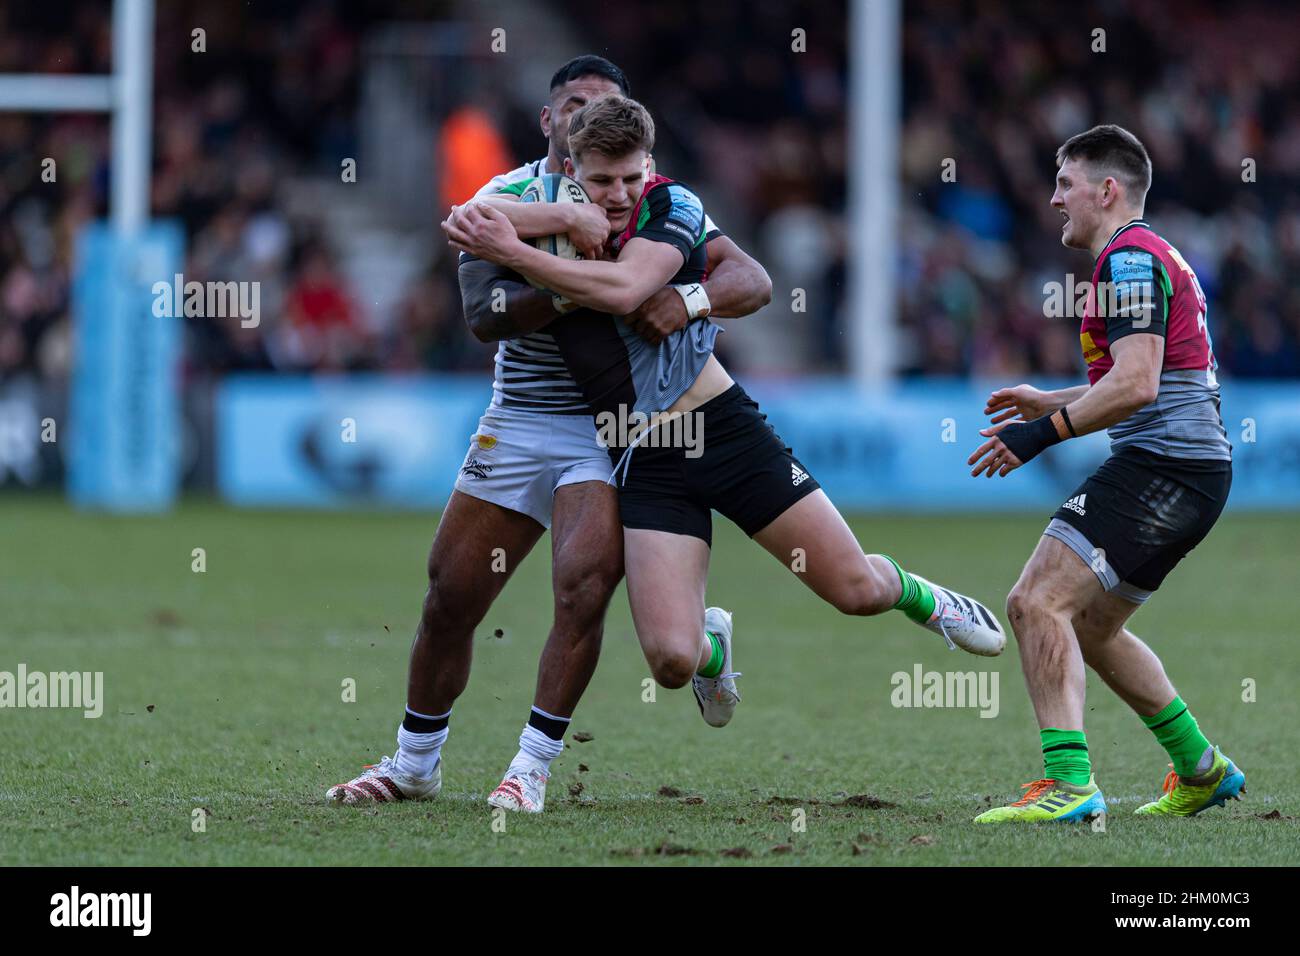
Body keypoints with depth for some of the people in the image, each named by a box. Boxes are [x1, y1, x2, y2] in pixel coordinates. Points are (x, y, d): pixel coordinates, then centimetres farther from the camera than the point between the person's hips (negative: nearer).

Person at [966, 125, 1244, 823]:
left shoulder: (1129, 257, -12)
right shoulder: (1149, 256, 22)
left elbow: (1135, 384, -23)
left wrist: (1043, 433, -21)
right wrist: (1052, 402, 27)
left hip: (1161, 464, -11)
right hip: (1197, 469, 11)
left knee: (1038, 603, -17)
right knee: (1089, 627, 20)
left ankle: (1068, 783, -26)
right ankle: (1203, 770, 26)